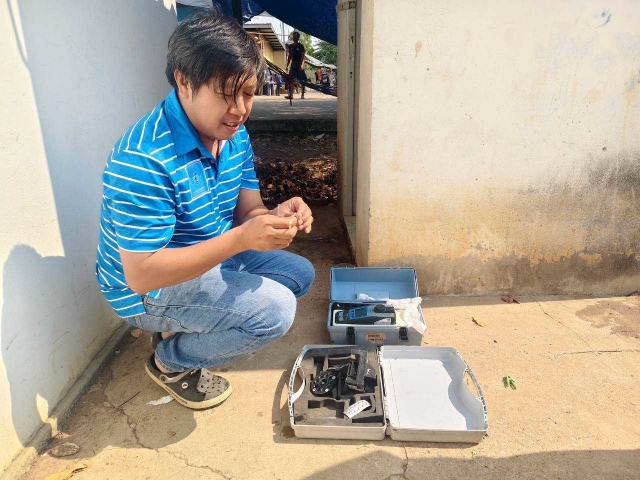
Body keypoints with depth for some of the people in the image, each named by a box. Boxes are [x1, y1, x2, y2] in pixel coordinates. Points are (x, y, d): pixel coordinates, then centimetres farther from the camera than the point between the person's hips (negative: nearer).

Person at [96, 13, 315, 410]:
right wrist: (240, 239, -40)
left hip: (213, 257, 8)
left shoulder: (235, 134, -5)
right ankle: (171, 361, 3)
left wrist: (278, 216, -25)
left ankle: (186, 327, 13)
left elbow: (247, 209, 0)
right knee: (275, 309, -25)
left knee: (300, 273, 8)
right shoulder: (144, 159, -31)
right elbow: (140, 274, -30)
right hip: (149, 290, -8)